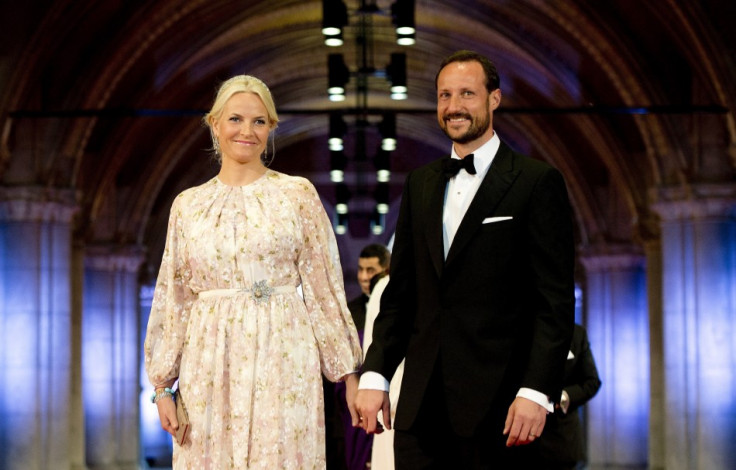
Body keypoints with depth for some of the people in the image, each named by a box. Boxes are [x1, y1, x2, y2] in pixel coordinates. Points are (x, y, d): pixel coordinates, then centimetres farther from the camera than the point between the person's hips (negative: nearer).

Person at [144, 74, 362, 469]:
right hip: (211, 367, 2)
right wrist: (162, 385, 8)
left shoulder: (298, 194, 3)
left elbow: (324, 288, 3)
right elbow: (174, 300, 11)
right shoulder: (188, 205, 9)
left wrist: (348, 373, 1)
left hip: (282, 360, -2)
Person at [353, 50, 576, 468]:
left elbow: (556, 300, -6)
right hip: (422, 402, 5)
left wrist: (537, 392, -15)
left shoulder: (537, 182, -1)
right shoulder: (420, 184, 16)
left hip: (497, 402, -5)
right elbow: (400, 292, 16)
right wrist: (375, 375, 6)